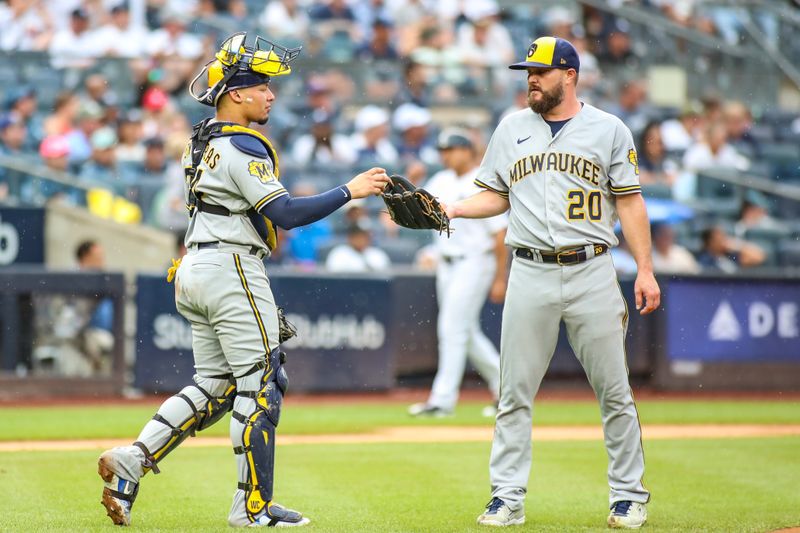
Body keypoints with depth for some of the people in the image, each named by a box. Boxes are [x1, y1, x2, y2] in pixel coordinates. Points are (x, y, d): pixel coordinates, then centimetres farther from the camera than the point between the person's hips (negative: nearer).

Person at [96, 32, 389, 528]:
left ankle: (131, 461, 2)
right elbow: (285, 213, -21)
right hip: (232, 269, -10)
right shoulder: (243, 147, -15)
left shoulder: (204, 140, 15)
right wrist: (349, 191, -18)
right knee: (261, 384, -4)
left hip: (195, 273, 10)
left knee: (215, 386, 13)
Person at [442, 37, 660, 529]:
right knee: (515, 393, 0)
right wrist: (450, 209, -2)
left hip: (592, 272, -2)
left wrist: (645, 270, -4)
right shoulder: (512, 129, 12)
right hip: (530, 275, 2)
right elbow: (497, 197, 16)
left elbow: (630, 202, 3)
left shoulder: (609, 130, 4)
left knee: (614, 391, 1)